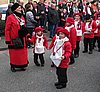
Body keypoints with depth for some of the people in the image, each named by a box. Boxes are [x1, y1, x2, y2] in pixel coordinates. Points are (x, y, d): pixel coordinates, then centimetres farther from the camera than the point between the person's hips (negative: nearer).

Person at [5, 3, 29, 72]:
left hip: (22, 39, 6)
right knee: (14, 53, 3)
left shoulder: (22, 17, 12)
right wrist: (8, 40, -14)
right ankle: (13, 66, 19)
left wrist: (26, 37, 14)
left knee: (23, 52, 12)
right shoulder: (10, 18, -10)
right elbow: (7, 30, -11)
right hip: (14, 40, -6)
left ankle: (22, 65, 26)